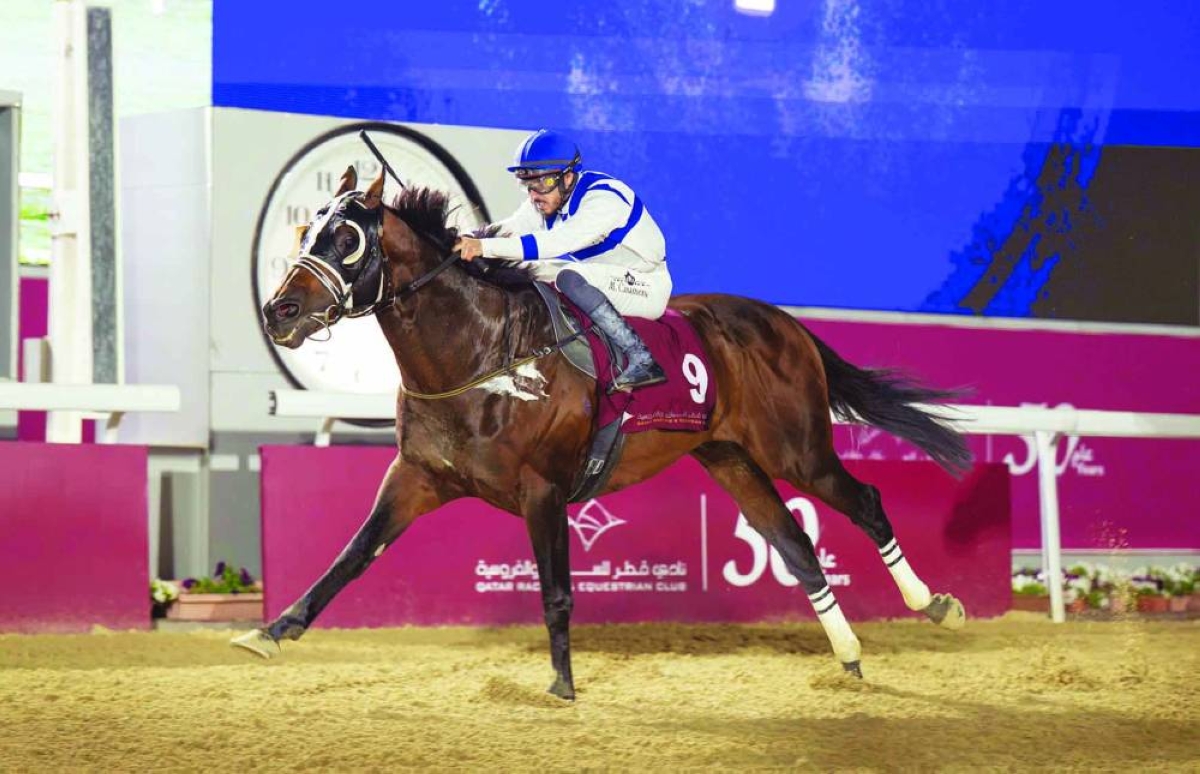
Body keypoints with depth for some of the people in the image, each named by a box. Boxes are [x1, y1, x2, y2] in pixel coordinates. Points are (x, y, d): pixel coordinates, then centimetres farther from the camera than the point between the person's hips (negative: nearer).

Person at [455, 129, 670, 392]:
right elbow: (509, 229, -11)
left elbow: (557, 242, -39)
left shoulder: (603, 198, -26)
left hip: (646, 285, -8)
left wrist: (486, 247, -46)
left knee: (570, 278, -33)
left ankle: (642, 360, -35)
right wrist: (471, 241, -32)